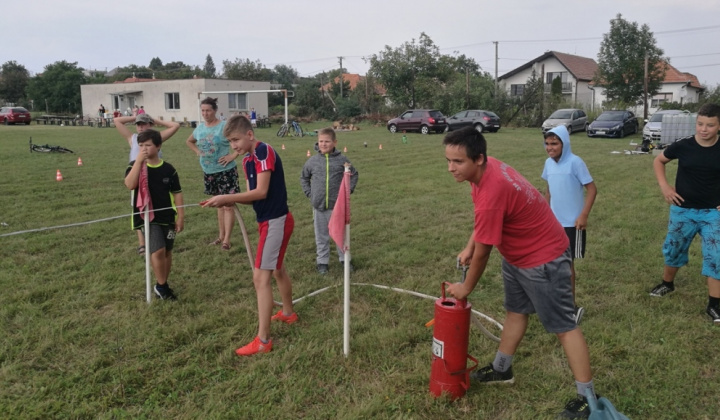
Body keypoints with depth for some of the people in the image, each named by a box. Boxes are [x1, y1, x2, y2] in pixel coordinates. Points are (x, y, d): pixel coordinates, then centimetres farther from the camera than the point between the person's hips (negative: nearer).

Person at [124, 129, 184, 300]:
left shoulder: (168, 169, 0)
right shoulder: (135, 166, -3)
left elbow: (177, 193, 4)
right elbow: (130, 185, -22)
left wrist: (180, 217, 0)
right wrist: (139, 161, -24)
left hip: (167, 217, 3)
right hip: (147, 217, -2)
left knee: (167, 252, 11)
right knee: (158, 250, -16)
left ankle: (163, 285, 28)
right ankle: (161, 286, 2)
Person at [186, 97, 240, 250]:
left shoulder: (224, 126, -14)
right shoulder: (199, 128, 4)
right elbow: (189, 141, 24)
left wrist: (233, 155, -20)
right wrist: (198, 152, 8)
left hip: (225, 170, -6)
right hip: (209, 171, 6)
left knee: (227, 205, -5)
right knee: (218, 204, 16)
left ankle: (227, 239, -2)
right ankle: (221, 236, 25)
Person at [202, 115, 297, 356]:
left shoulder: (264, 151, -18)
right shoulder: (247, 160, 10)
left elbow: (261, 192, -24)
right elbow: (252, 195, 6)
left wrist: (226, 198, -24)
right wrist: (229, 200, -12)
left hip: (275, 222, -10)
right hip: (271, 221, 10)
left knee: (260, 278, -11)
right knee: (277, 270, 25)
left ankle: (263, 341, -6)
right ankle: (288, 313, 46)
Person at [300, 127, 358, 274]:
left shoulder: (342, 160, -4)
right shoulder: (312, 161, -1)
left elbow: (354, 175, 9)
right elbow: (304, 177, 14)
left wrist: (347, 190, 1)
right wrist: (309, 193, 5)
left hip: (338, 205, -1)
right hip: (319, 206, 1)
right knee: (321, 237, 10)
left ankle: (344, 259, 25)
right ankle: (322, 261, 21)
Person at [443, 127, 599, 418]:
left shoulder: (491, 192, -35)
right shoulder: (488, 167, -8)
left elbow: (482, 252, -23)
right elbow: (484, 219, 11)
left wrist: (466, 288, -8)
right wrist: (468, 247, 3)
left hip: (543, 258, -10)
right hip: (517, 254, 10)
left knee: (562, 326, -2)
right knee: (515, 311, 21)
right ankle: (501, 369, 38)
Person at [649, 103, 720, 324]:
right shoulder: (683, 146, -10)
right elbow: (658, 161, 7)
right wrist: (664, 186, -4)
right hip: (683, 210, 1)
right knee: (673, 249, 16)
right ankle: (667, 283, 42)